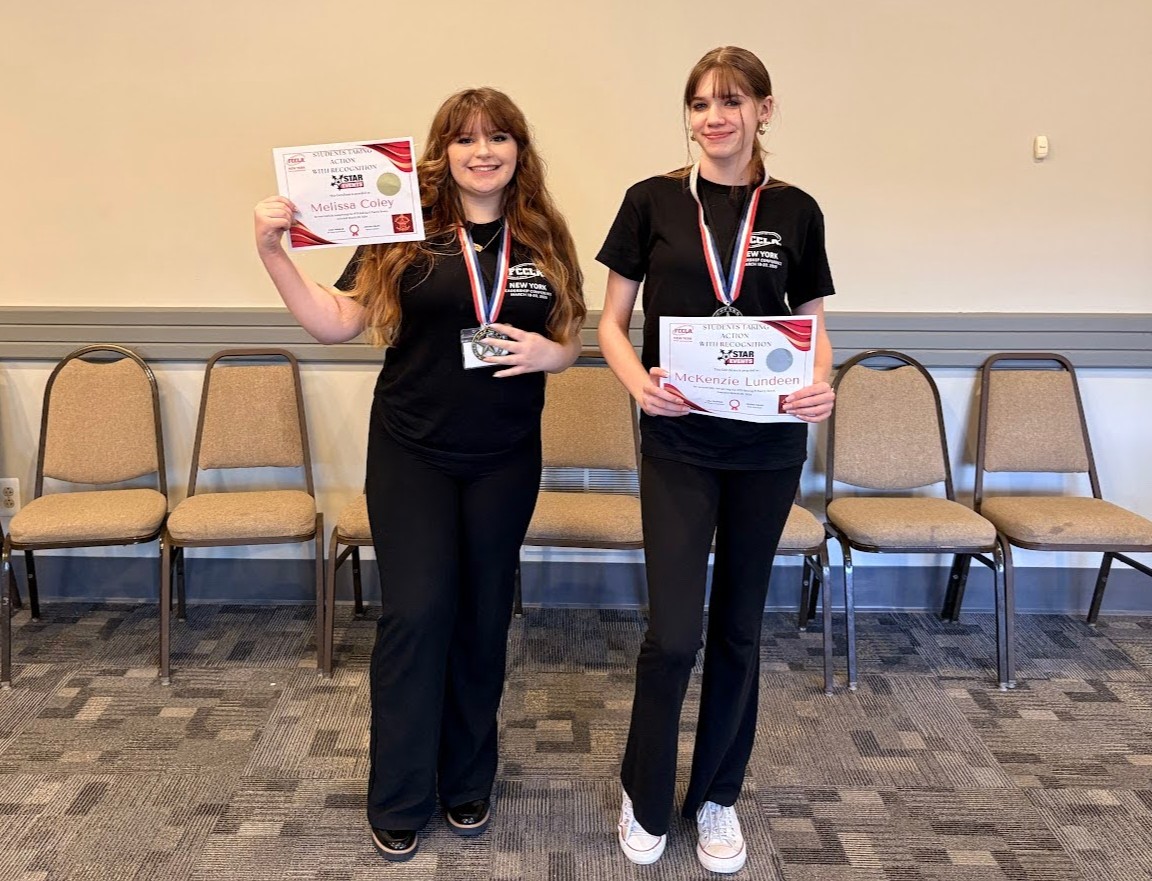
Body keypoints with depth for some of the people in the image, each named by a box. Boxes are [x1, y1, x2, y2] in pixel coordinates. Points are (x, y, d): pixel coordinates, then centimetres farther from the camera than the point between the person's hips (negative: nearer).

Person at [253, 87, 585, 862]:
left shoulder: (545, 240, 3)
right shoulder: (406, 233, -4)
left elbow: (570, 342, 10)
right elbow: (337, 323, -5)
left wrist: (549, 354, -12)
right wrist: (273, 254, -16)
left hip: (505, 459, 2)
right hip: (411, 454, -2)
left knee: (484, 616, 12)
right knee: (415, 611, -3)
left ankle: (468, 783, 31)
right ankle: (400, 801, 16)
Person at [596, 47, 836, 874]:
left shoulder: (795, 211, 4)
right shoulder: (653, 201, 0)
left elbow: (814, 329, 8)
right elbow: (612, 321, 2)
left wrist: (822, 386, -14)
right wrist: (637, 379, -18)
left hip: (768, 447, 2)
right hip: (678, 443, -2)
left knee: (739, 625, 12)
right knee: (675, 629, -3)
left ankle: (718, 795, 32)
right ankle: (645, 796, 23)